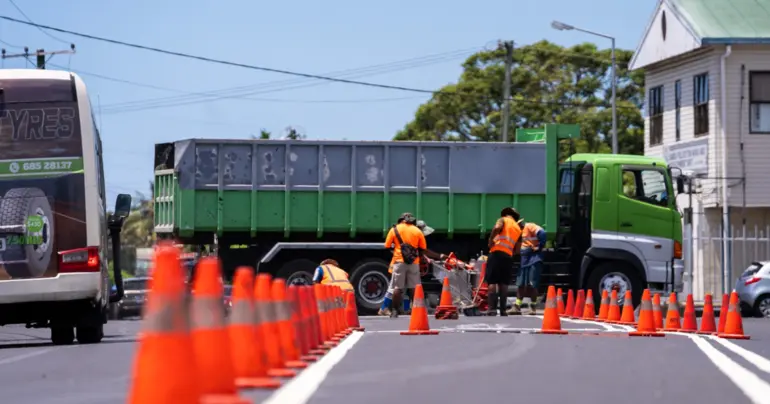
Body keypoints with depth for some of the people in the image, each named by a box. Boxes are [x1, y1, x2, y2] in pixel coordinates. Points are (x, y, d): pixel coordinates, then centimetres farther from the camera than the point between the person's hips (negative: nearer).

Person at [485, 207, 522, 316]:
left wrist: (490, 240, -7)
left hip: (497, 253, -5)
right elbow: (517, 249, 18)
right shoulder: (518, 229, 23)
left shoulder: (503, 220, 9)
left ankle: (492, 309, -18)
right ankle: (503, 310, 5)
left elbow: (497, 228, -15)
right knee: (504, 284, 10)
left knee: (492, 282, -7)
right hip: (508, 256, 5)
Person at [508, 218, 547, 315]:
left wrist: (539, 246, -17)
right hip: (524, 259, 8)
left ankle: (533, 307, 0)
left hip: (534, 259, -8)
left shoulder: (529, 227, -9)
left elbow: (542, 233, -23)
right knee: (520, 284, 6)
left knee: (532, 284, -7)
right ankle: (517, 307, 8)